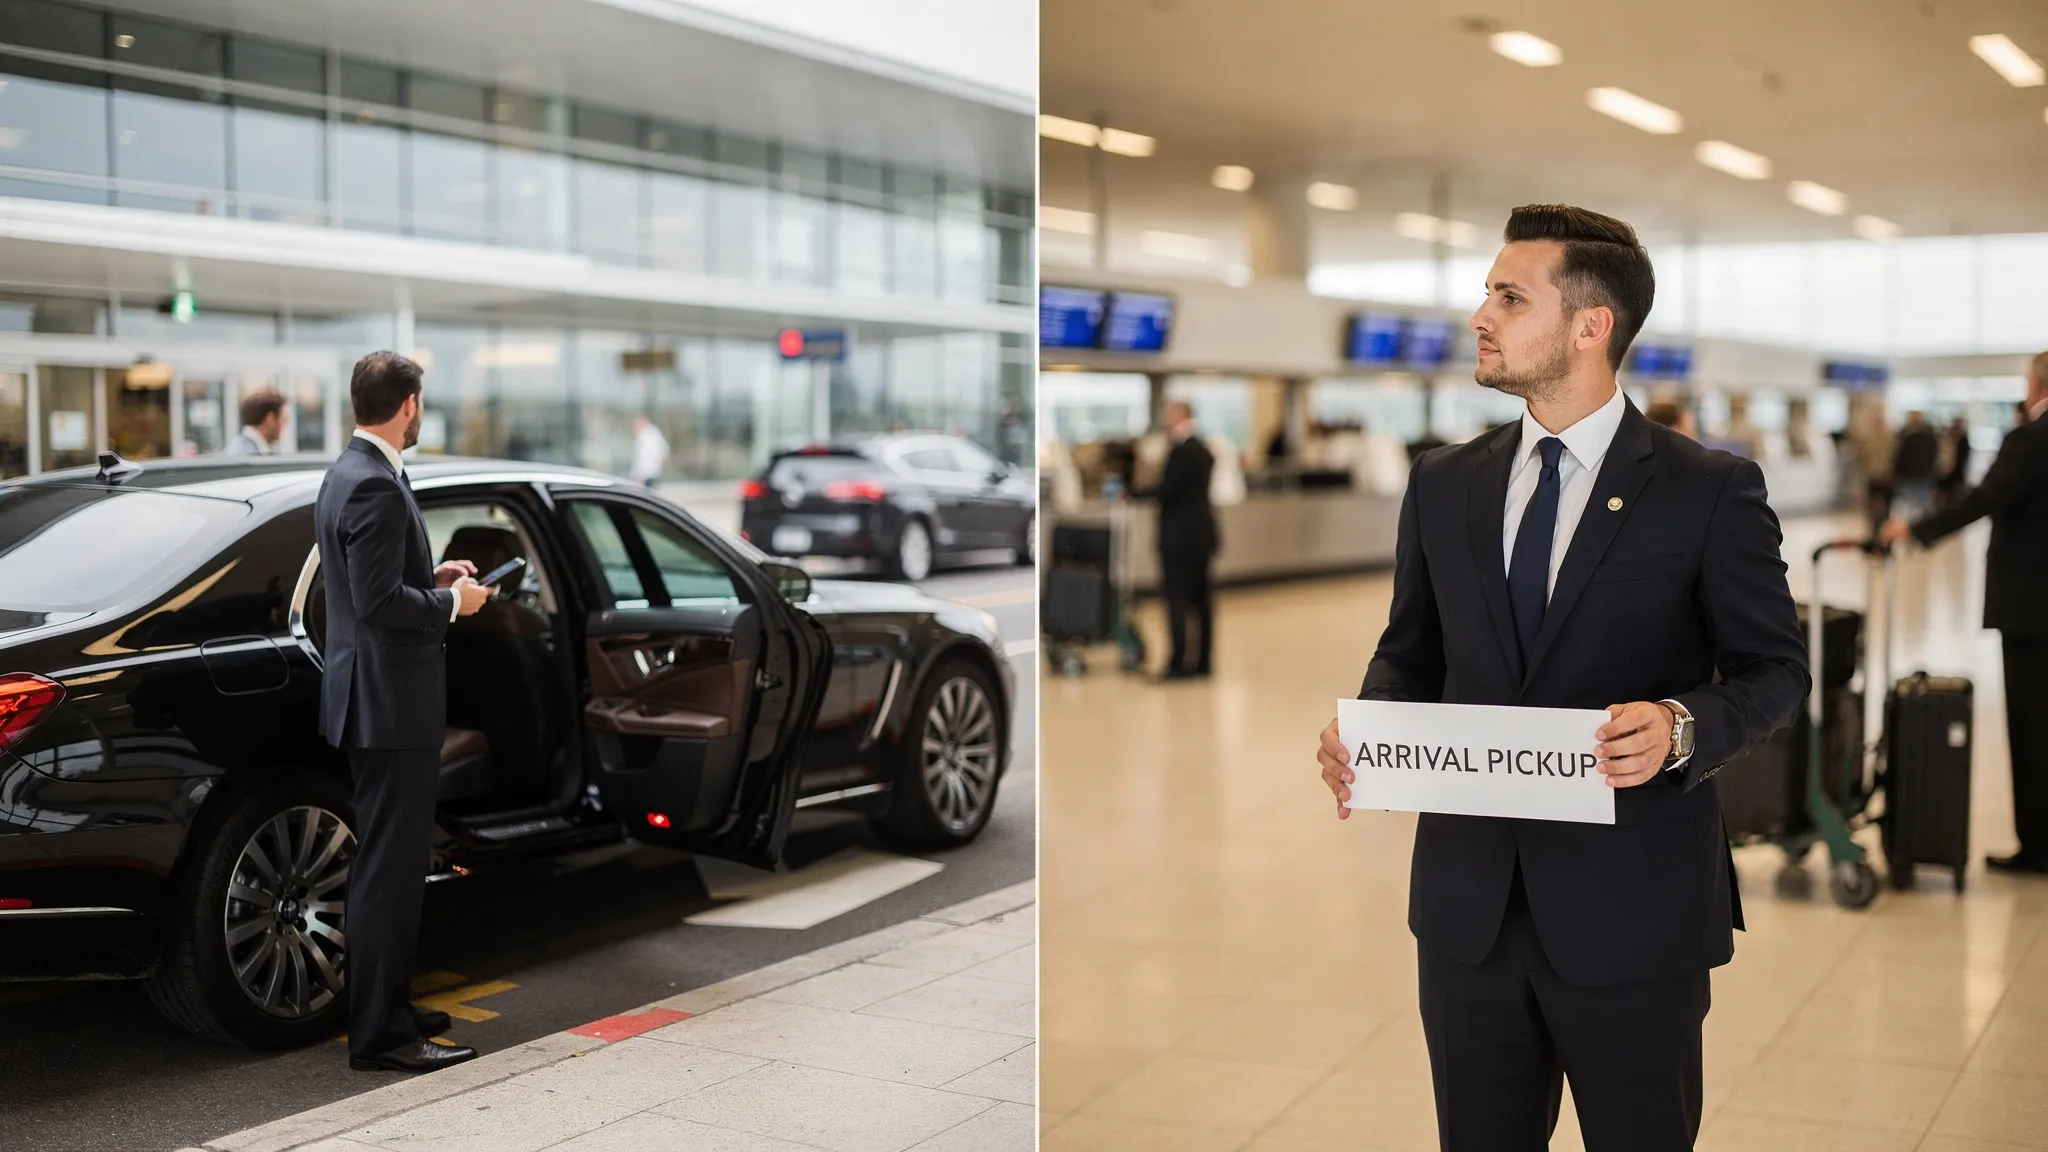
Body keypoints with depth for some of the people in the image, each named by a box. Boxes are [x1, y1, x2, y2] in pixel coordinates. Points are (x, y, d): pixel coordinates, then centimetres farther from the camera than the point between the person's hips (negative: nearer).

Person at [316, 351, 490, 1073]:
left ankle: (387, 1008, 28)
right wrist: (452, 602, -12)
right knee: (388, 869, -5)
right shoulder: (375, 487, -19)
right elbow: (378, 600, -25)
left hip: (375, 698, 11)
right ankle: (379, 1034, 1)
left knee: (393, 863, 18)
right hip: (390, 702, -11)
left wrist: (432, 577, 12)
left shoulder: (349, 475, 13)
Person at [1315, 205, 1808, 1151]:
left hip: (1631, 910, -4)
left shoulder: (1710, 489, -6)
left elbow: (1774, 666, -2)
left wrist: (1683, 725, -22)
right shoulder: (1443, 485, 7)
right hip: (1467, 903, 4)